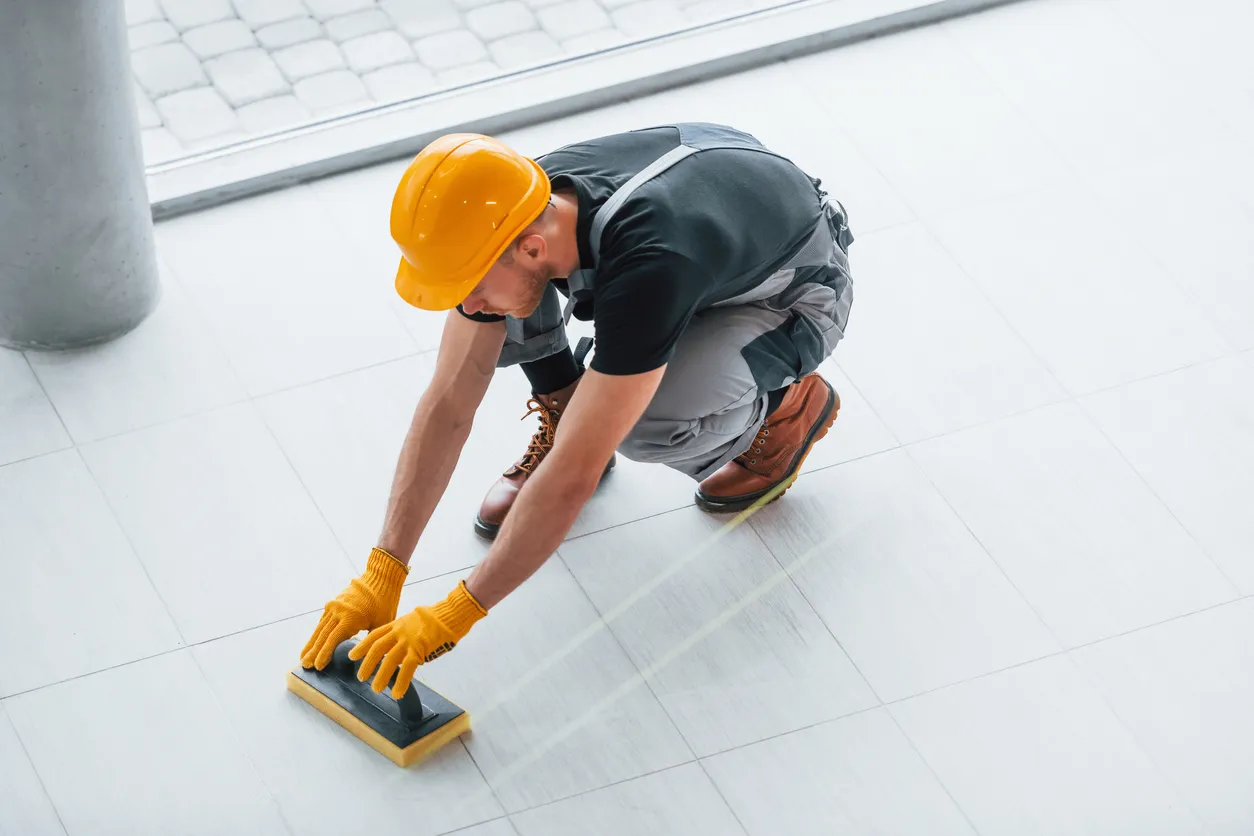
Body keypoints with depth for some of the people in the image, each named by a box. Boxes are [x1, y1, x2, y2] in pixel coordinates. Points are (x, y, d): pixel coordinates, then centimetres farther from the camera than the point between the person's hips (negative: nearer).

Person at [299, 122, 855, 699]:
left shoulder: (646, 270, -44)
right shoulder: (508, 222, -24)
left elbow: (575, 475, -41)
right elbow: (447, 407, -17)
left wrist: (454, 616, -36)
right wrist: (381, 576, -20)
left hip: (796, 293, -6)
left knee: (648, 421, -34)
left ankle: (784, 405, -1)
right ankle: (563, 417, 9)